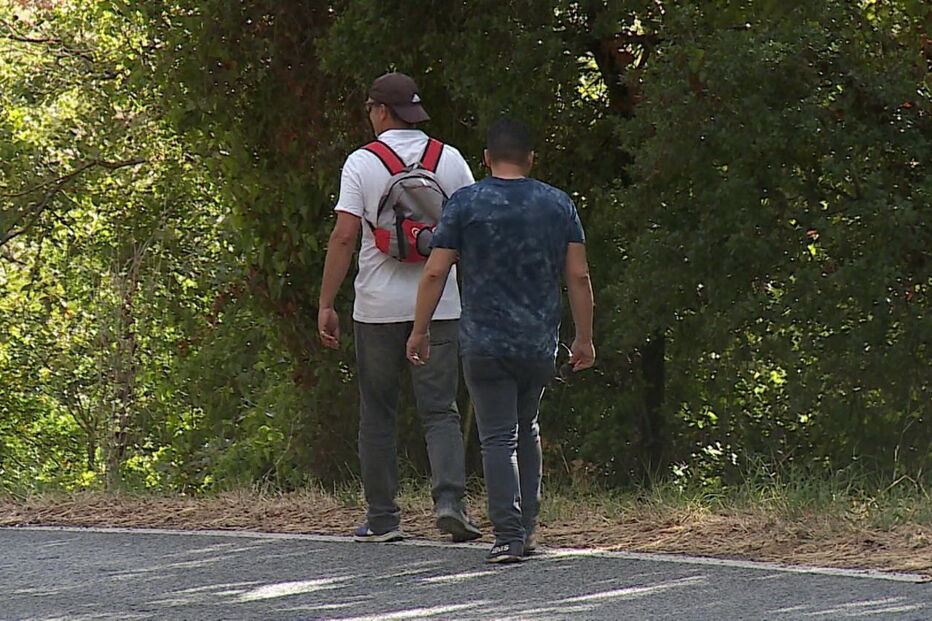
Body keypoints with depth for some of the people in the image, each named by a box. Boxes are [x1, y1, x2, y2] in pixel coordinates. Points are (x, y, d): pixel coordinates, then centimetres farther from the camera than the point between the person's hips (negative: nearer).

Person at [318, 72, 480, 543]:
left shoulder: (362, 164, -4)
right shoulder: (450, 161, 4)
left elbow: (344, 236, -10)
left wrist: (326, 305, -6)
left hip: (379, 306, -2)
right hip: (440, 305, 2)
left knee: (377, 412, 9)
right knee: (440, 410, 3)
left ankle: (382, 517, 10)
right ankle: (449, 499, -17)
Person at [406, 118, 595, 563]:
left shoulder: (465, 204, -3)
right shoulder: (558, 205, 5)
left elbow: (435, 272, -5)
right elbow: (579, 276, 4)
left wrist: (419, 331, 3)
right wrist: (584, 339, 11)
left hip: (485, 343, -3)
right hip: (540, 343, 3)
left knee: (498, 437, -3)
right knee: (526, 428, 21)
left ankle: (508, 536, -12)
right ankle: (527, 528, 20)